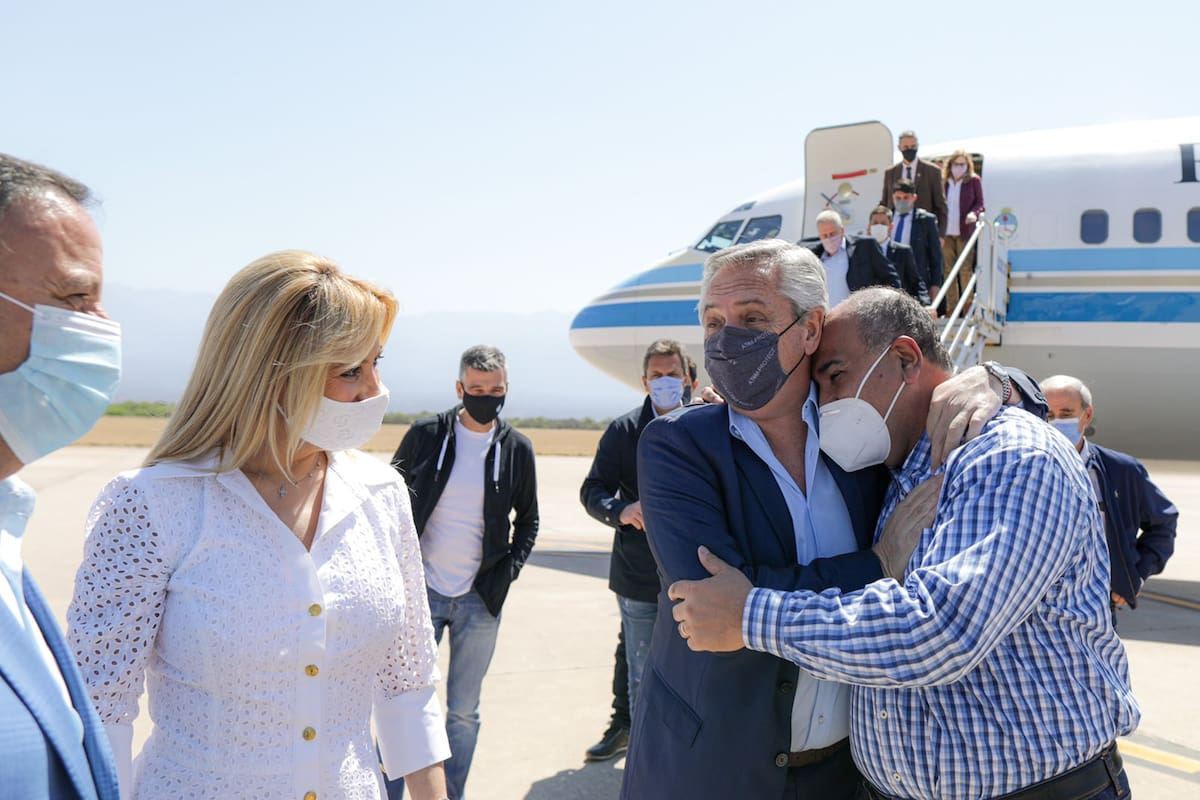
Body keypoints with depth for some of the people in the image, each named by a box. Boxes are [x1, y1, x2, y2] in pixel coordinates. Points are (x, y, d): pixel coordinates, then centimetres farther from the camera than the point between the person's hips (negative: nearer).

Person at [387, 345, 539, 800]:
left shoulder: (517, 448, 1)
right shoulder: (425, 435, -3)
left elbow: (528, 519, 13)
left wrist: (510, 570, 0)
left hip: (480, 599, 1)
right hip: (422, 591, -1)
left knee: (464, 712, 10)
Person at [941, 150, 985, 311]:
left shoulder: (974, 180, 3)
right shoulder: (943, 182, 7)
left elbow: (980, 203, 4)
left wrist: (974, 213, -18)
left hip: (965, 232, -2)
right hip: (946, 233, 2)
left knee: (965, 270, -3)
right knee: (948, 270, 4)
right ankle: (951, 308, 10)